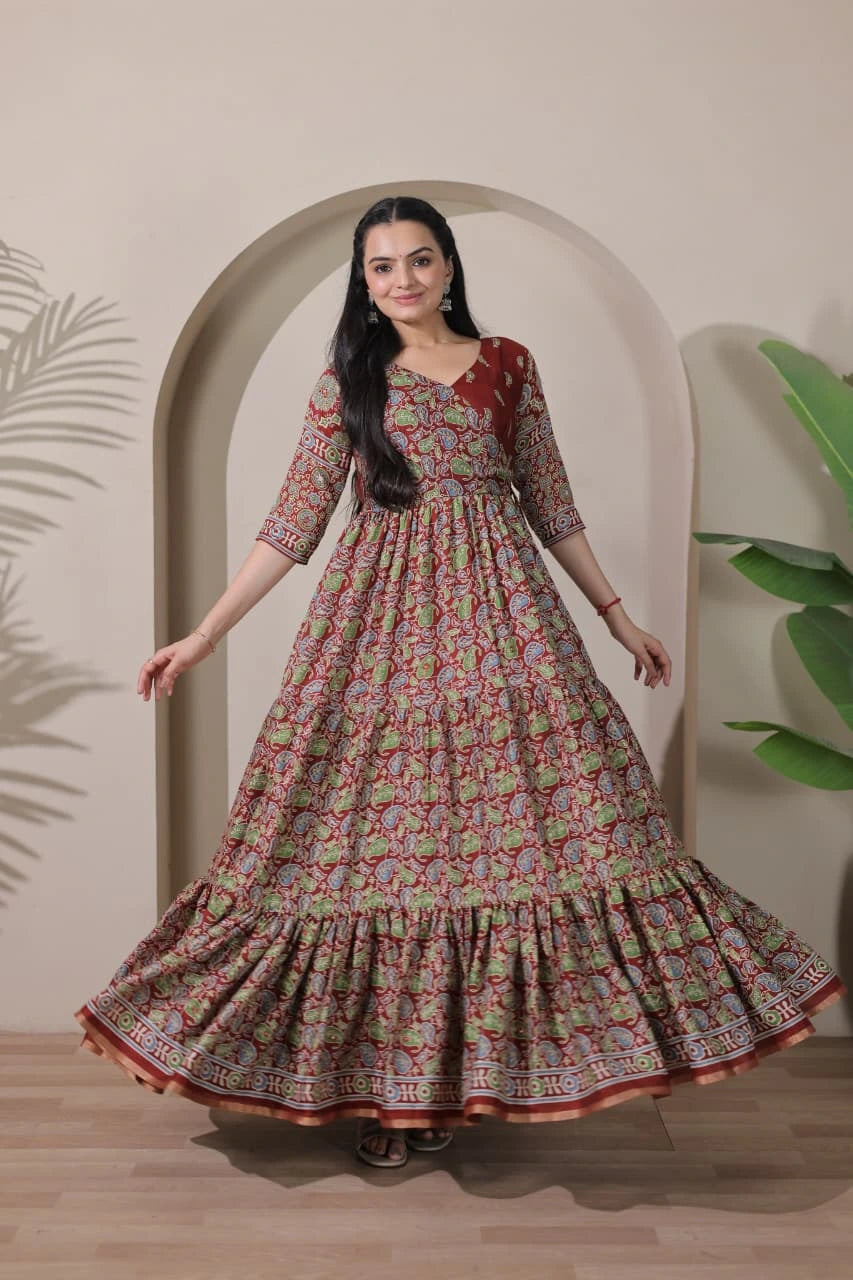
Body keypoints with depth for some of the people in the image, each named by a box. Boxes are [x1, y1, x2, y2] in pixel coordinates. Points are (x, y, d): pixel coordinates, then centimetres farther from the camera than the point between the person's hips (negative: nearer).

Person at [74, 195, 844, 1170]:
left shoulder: (508, 364, 11)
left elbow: (552, 506, 15)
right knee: (381, 833, -1)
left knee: (516, 819, -3)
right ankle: (388, 1082, 13)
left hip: (500, 609, 1)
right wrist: (204, 634, -2)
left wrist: (618, 616, 14)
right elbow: (294, 520, 4)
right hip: (383, 616, -1)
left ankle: (472, 1069, 13)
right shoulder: (347, 380, 8)